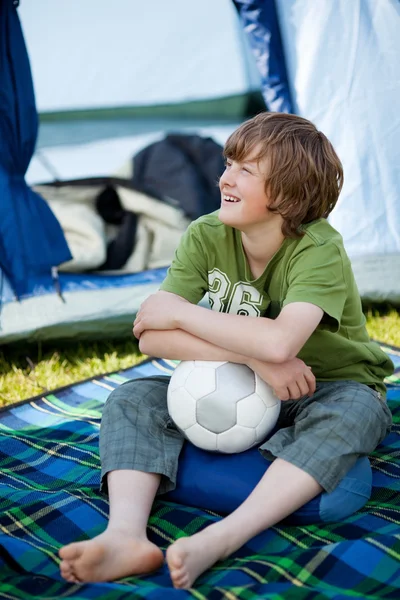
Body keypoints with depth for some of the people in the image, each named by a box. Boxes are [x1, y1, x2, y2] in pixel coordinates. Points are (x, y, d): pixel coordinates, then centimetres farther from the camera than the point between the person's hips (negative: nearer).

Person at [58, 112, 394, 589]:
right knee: (132, 400, -14)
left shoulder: (318, 249, -23)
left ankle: (220, 539, -49)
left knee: (356, 409, -38)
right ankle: (126, 535, -38)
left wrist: (178, 313, -27)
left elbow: (279, 342, -41)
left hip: (325, 390, -4)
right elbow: (151, 338, -20)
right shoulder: (206, 237, -10)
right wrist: (252, 355, -33)